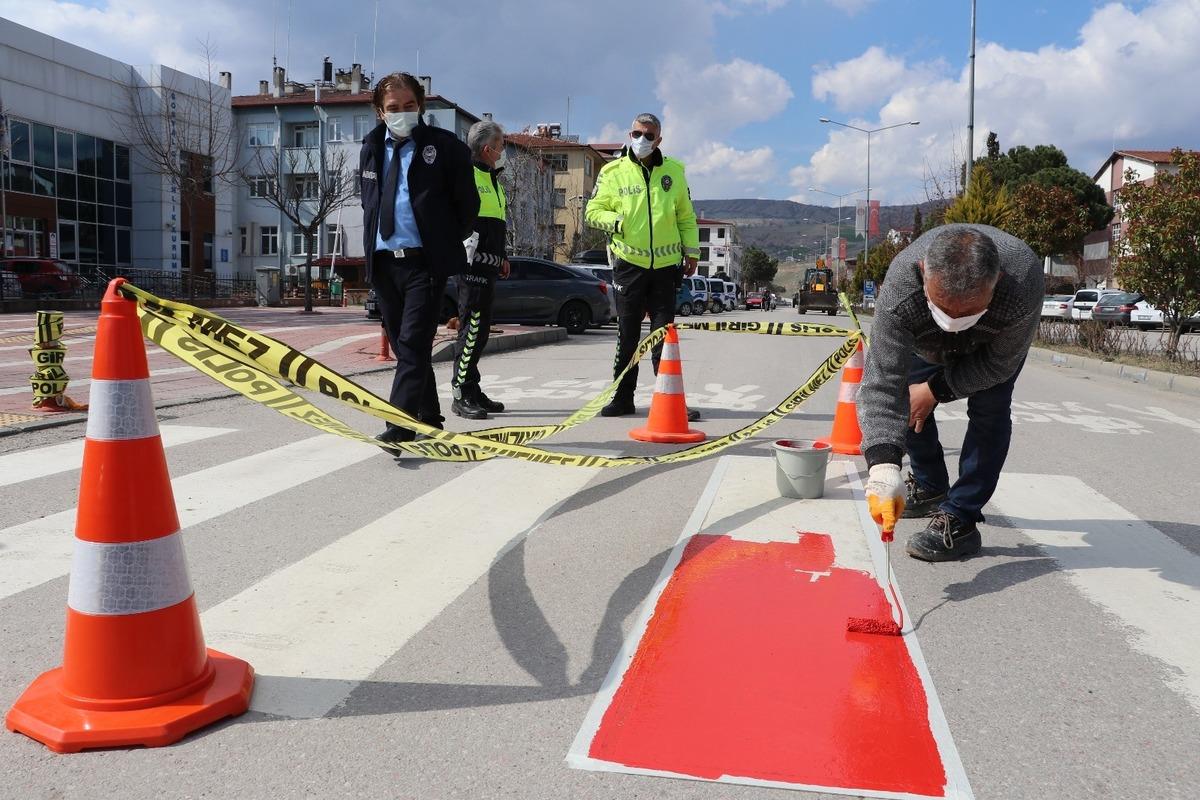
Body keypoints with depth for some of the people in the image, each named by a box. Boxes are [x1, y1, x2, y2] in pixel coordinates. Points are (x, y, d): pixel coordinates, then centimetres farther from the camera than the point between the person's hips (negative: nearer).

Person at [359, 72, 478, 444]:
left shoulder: (444, 146, -3)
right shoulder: (371, 150, 13)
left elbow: (467, 204, 0)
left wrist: (446, 243, 3)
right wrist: (371, 247, 18)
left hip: (425, 262, -6)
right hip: (382, 261, 6)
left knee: (413, 344, -13)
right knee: (402, 345, 10)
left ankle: (399, 427, -16)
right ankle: (429, 421, 21)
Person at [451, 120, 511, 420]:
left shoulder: (493, 180, 23)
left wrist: (502, 257, 25)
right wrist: (463, 252, -20)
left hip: (489, 266, 10)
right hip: (473, 265, -10)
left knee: (480, 330, 12)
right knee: (472, 328, -11)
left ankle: (473, 390, 19)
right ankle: (462, 395, -7)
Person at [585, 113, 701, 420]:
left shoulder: (674, 171, 10)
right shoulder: (613, 172, 3)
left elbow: (686, 216, 16)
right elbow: (593, 210, 4)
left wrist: (691, 250, 8)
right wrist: (616, 221, -14)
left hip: (665, 265, 1)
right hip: (629, 263, -1)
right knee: (627, 335, 4)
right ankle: (622, 397, 13)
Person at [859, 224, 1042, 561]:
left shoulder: (1023, 283, -47)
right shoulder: (899, 288, -46)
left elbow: (999, 363, -27)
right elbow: (883, 381, -48)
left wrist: (936, 390, -24)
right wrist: (883, 469, -57)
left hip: (996, 340, -2)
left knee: (989, 409, -18)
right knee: (906, 403, 5)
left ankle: (960, 520, -12)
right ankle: (929, 488, 30)